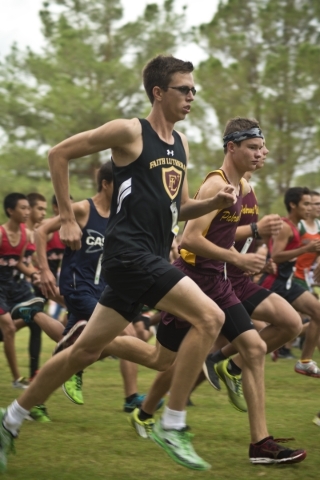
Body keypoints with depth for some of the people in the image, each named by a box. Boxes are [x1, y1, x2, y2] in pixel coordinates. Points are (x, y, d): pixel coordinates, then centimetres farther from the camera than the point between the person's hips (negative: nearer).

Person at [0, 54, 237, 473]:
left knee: (87, 351, 11)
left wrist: (215, 202, 5)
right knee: (210, 317, -21)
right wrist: (67, 219, -3)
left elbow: (180, 209, 25)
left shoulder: (181, 144, 17)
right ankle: (174, 426, -14)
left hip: (152, 260, 8)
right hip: (129, 252, -8)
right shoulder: (129, 132, -6)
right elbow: (59, 154, -2)